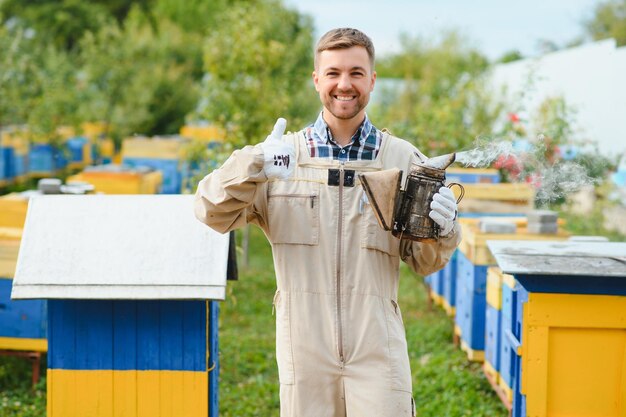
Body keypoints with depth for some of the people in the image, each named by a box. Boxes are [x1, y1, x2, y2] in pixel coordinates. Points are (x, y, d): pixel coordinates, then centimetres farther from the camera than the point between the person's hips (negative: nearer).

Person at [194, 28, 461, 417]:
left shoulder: (403, 158, 5)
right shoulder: (283, 154, 5)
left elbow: (423, 262, 9)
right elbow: (214, 214, -5)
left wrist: (441, 231, -13)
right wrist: (253, 165, -21)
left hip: (377, 350, 0)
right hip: (304, 347, 0)